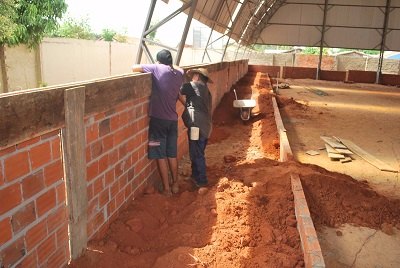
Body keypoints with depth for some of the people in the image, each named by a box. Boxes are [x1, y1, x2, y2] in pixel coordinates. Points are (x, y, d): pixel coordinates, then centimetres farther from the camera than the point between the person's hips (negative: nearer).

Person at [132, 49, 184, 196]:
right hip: (173, 120, 5)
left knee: (160, 155, 3)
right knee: (172, 154, 16)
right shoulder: (179, 73, 7)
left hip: (158, 119, -5)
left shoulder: (157, 68, -7)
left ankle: (166, 188, 9)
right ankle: (175, 184, 25)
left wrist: (143, 68, 16)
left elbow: (134, 67, -1)